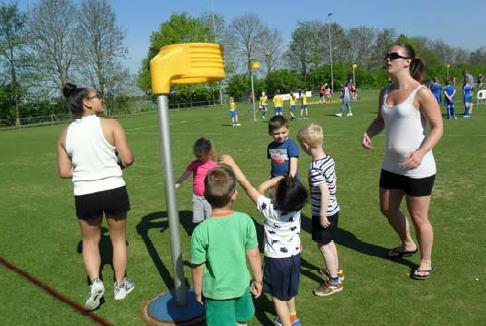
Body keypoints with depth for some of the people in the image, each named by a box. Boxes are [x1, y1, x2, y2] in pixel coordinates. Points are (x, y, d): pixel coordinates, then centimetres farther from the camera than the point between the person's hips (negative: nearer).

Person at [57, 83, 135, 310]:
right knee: (118, 238, 19)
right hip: (114, 191, -2)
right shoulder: (110, 125, -11)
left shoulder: (65, 134, 0)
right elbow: (127, 159, -14)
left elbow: (64, 172, 1)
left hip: (85, 195, 2)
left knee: (90, 241, 24)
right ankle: (120, 285, 31)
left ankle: (95, 282, 6)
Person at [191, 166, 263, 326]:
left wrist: (197, 291, 3)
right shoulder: (245, 221, -18)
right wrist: (258, 279, 8)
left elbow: (198, 267, -14)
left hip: (217, 292, -2)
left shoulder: (201, 231, -24)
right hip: (241, 285, 3)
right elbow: (254, 255, -8)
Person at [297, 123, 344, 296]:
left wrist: (322, 215, -22)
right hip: (333, 209, 9)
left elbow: (325, 192, -29)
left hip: (324, 212, -9)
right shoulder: (329, 159, -1)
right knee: (329, 242, 24)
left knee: (323, 245, 6)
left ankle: (334, 281, 18)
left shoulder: (315, 168, -27)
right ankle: (336, 271, 41)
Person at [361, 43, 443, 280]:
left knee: (418, 217, 6)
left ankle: (426, 262, 30)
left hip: (418, 168, -7)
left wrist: (421, 152, -29)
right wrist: (368, 134, -3)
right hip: (391, 165, 8)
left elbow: (437, 127, -15)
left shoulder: (421, 93, -16)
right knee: (387, 209, 20)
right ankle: (408, 245, 47)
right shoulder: (385, 92, 5)